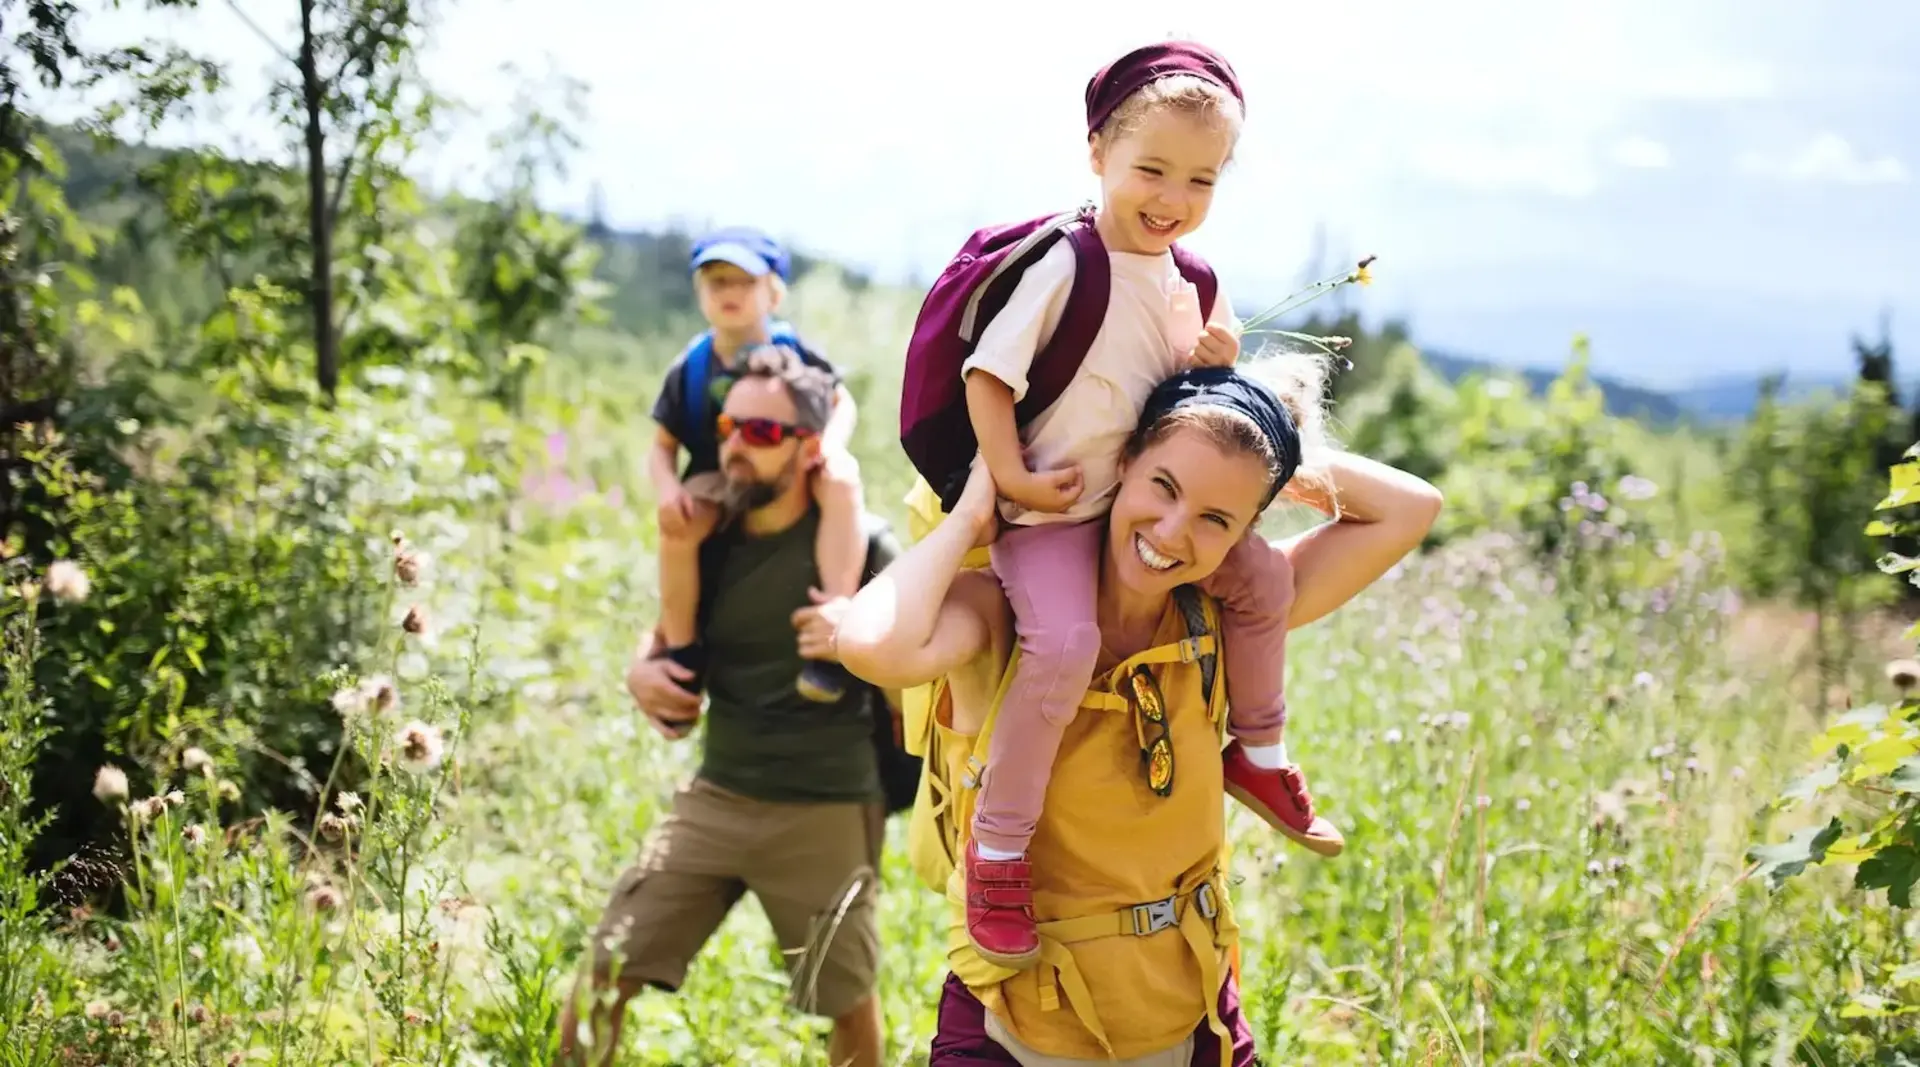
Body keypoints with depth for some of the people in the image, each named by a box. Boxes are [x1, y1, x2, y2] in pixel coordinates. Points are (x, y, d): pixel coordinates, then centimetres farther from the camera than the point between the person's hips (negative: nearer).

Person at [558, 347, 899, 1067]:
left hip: (825, 814, -4)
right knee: (604, 976, -3)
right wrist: (642, 669, 0)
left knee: (848, 1002, 12)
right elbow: (669, 634, 23)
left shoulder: (860, 547, -10)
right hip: (714, 799, 4)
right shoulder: (711, 541, 4)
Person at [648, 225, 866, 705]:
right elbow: (663, 446, 4)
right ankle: (682, 652, -14)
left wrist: (832, 443, -15)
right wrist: (667, 487, -19)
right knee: (677, 523, -33)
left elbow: (842, 402, 8)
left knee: (842, 483, -34)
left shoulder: (793, 352, -2)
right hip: (718, 483, 0)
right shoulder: (689, 369, -1)